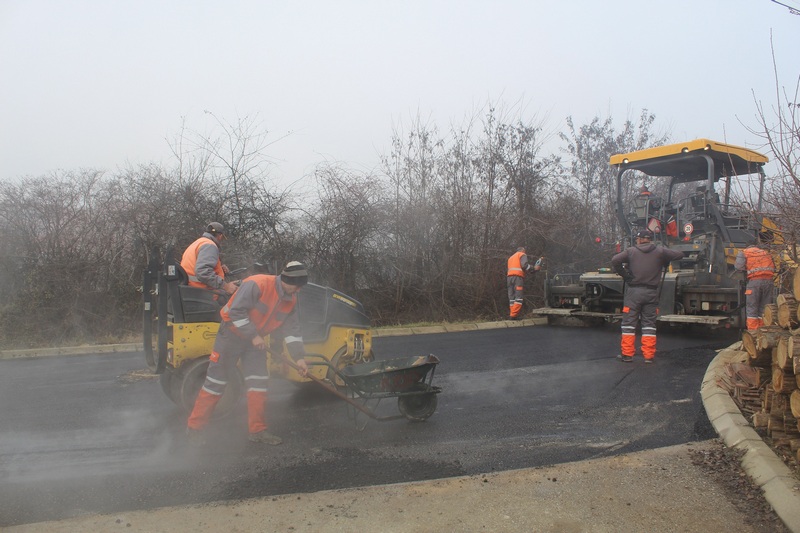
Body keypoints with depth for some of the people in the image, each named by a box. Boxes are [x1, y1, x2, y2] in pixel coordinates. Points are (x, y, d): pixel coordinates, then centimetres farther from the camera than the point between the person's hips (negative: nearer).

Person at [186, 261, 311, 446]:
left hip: (256, 339, 7)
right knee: (216, 382, -1)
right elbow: (235, 311, -28)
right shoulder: (257, 285, -27)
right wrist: (253, 336, -25)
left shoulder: (291, 299, -2)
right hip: (232, 334, -7)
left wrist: (299, 357, -9)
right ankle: (194, 427, 12)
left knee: (258, 383, 2)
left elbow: (292, 328, -1)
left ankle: (257, 430, 10)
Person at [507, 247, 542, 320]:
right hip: (518, 277, -7)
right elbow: (524, 265, -9)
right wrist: (533, 268, -1)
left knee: (512, 298, 5)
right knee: (518, 297, -12)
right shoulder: (522, 255, 9)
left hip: (509, 277, 7)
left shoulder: (511, 257, 33)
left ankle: (511, 314, -1)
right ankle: (514, 315, -22)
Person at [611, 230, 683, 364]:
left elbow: (615, 260, -14)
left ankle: (627, 354, 4)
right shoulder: (660, 251, 4)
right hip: (651, 292, 2)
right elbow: (679, 254, 7)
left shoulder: (631, 251, -1)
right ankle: (649, 355, 8)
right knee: (649, 323, 8)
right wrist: (665, 262, 17)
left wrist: (624, 274, -4)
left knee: (629, 323, 4)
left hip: (634, 291, -2)